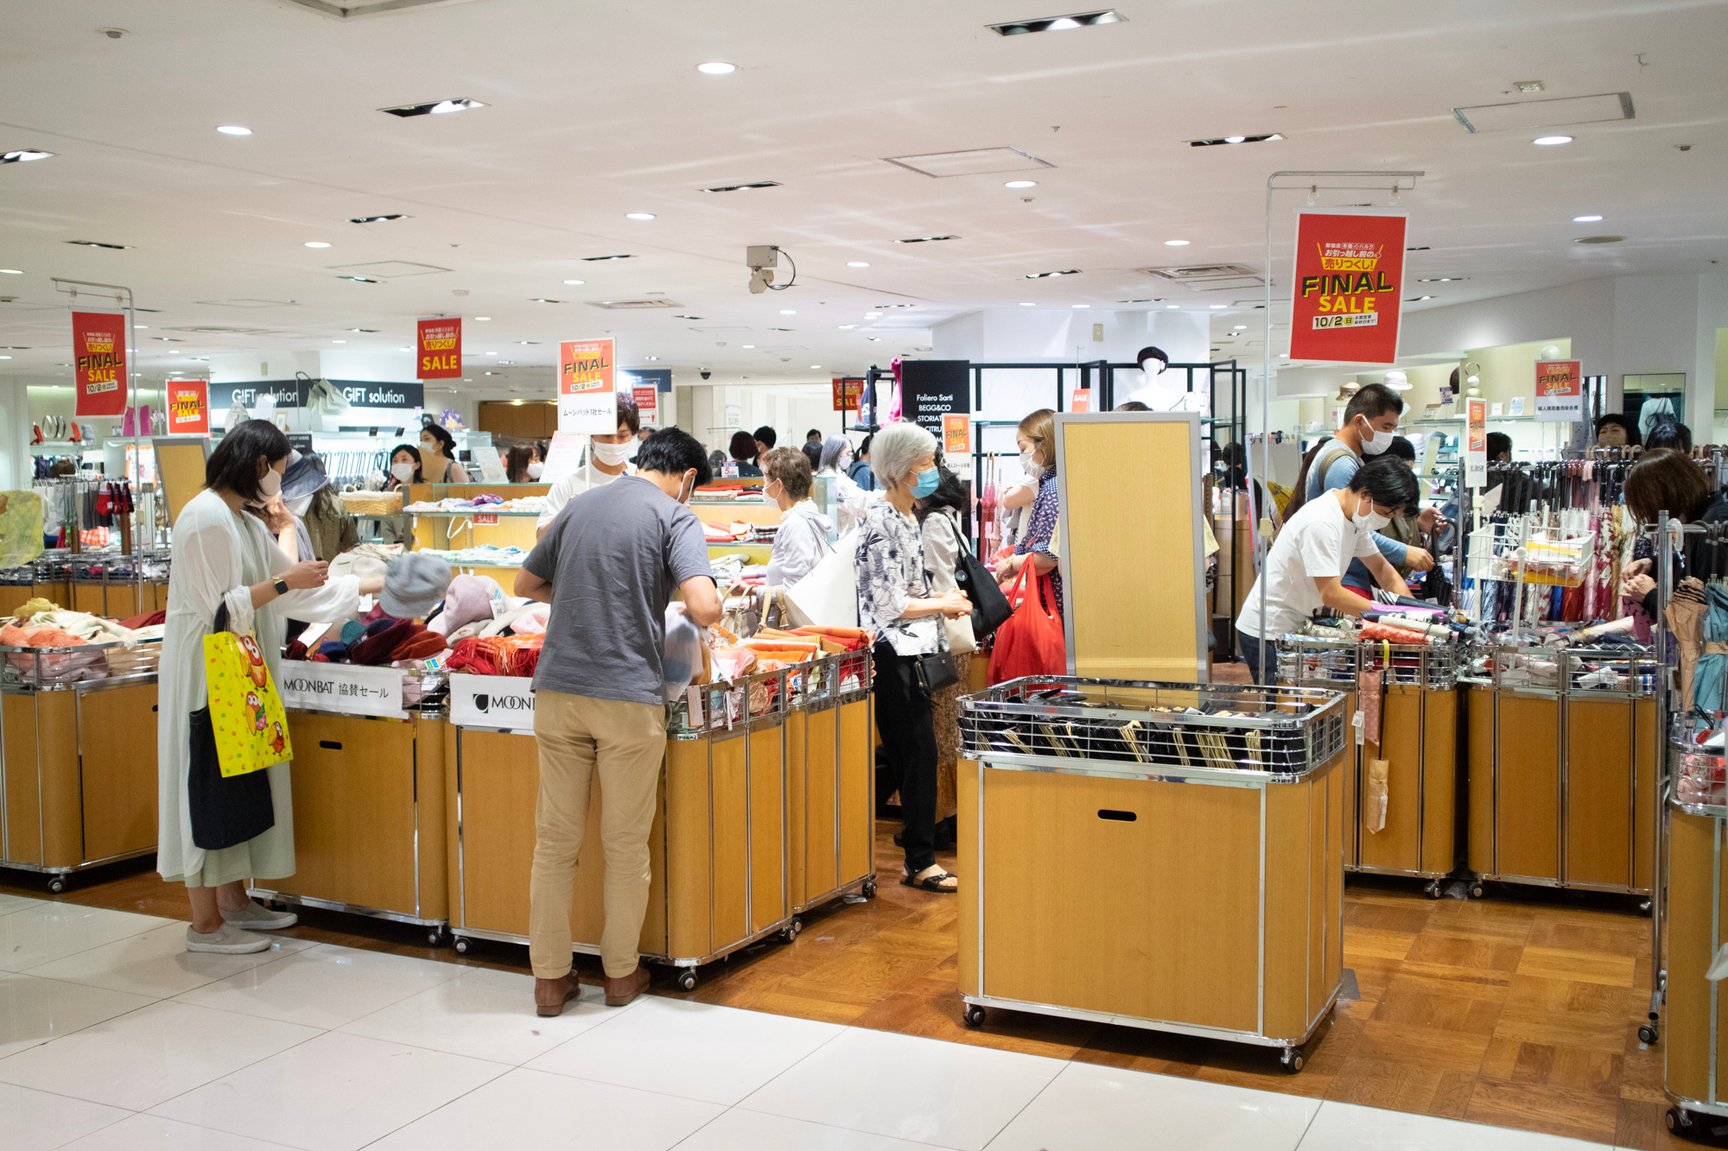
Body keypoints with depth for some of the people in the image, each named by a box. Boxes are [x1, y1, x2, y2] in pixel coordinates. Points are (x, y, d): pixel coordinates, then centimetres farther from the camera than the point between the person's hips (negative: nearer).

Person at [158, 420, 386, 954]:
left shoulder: (245, 521, 13)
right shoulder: (206, 518, -17)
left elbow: (299, 589, 18)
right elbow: (216, 609, -21)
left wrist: (379, 584, 19)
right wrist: (284, 582, -17)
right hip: (208, 673, -10)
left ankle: (232, 900, 24)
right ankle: (205, 923, 6)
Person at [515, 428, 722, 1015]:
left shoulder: (579, 506, 14)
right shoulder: (675, 516, -3)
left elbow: (526, 583, 25)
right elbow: (704, 607, -17)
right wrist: (710, 610, 5)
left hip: (557, 691, 5)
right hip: (629, 697, -4)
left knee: (555, 839, 10)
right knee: (626, 844, 10)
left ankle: (550, 977, 18)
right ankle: (621, 972, 22)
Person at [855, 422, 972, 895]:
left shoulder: (905, 519, 14)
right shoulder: (881, 524, -16)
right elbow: (889, 603, -19)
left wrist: (942, 600, 6)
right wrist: (944, 604, -8)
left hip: (911, 651, 9)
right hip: (894, 655, -9)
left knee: (909, 753, 14)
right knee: (917, 752, -7)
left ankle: (917, 843, 25)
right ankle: (920, 862, -1)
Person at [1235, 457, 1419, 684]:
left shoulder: (1355, 515, 6)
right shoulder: (1321, 523, -24)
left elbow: (1381, 567, 15)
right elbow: (1331, 594, -26)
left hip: (1296, 628, 9)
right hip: (1268, 633, -9)